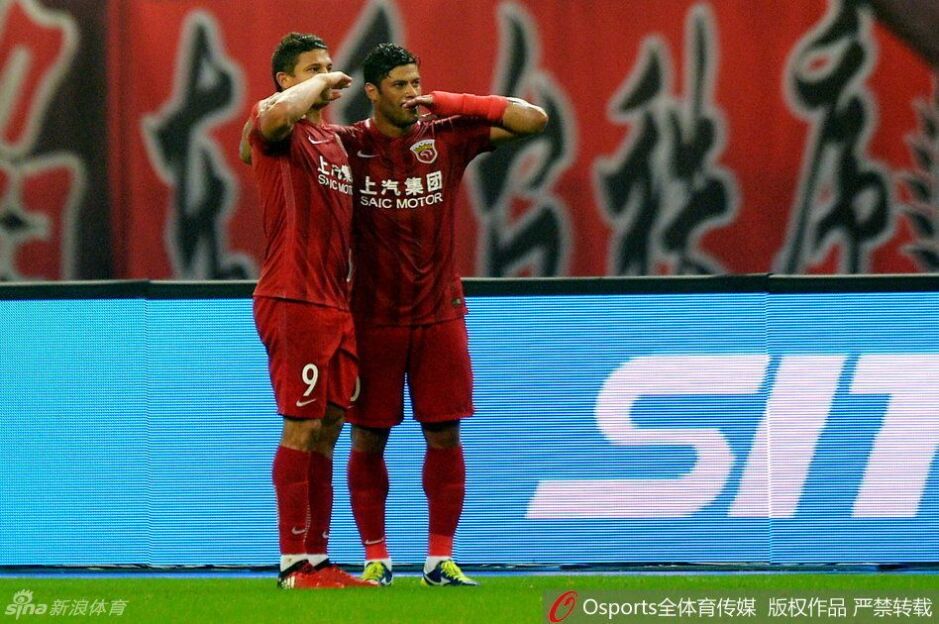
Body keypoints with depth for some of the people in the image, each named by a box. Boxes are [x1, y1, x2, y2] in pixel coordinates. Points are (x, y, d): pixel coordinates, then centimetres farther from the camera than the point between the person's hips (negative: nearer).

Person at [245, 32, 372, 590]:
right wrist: (319, 84, -16)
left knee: (327, 429, 9)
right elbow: (276, 112, -34)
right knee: (302, 427, -7)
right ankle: (294, 563, -4)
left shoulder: (332, 140, 19)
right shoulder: (279, 129, -7)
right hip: (294, 298, -8)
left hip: (335, 302, 8)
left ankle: (317, 559, 14)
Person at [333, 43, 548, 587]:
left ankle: (441, 559, 8)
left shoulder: (447, 137, 1)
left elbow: (534, 120, -2)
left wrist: (448, 103, -5)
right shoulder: (349, 145, -4)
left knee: (444, 436, 1)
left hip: (439, 313, 1)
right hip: (373, 316, -1)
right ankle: (376, 558, 13)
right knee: (368, 438, 2)